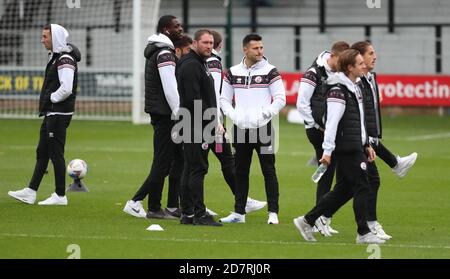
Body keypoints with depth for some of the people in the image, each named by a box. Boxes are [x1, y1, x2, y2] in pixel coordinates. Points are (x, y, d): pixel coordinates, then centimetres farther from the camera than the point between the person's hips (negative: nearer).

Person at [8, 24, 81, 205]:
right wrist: (47, 102, 11)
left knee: (56, 153, -4)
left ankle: (60, 195, 2)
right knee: (42, 153, 11)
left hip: (59, 114, -10)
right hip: (51, 114, 10)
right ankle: (30, 192, 15)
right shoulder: (55, 57, 15)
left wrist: (51, 99, -13)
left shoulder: (65, 60, -17)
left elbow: (66, 89, -26)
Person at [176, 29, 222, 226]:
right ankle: (199, 214, -10)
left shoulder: (200, 64, 20)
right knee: (198, 168, -10)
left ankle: (187, 214, 14)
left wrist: (213, 122, 17)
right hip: (196, 126, -11)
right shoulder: (191, 66, -13)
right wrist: (210, 122, -18)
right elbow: (193, 99, -21)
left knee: (191, 169, 11)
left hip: (200, 126, 11)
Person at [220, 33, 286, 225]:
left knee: (268, 170, -4)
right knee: (241, 171, 9)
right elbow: (224, 99, 13)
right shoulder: (233, 73, 8)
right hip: (241, 129, 3)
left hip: (263, 128, -3)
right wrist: (234, 116, -4)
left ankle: (273, 212, -1)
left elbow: (280, 99, -5)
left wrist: (263, 115, -15)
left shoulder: (270, 71, -2)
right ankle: (239, 212, 16)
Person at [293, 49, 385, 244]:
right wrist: (327, 151, -21)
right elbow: (332, 122, -19)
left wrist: (366, 145, 22)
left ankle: (307, 221, 16)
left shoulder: (353, 88, 18)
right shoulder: (338, 89, -15)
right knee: (361, 187, -6)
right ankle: (363, 233, 1)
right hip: (346, 148, -10)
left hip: (354, 147, 10)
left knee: (343, 190, 11)